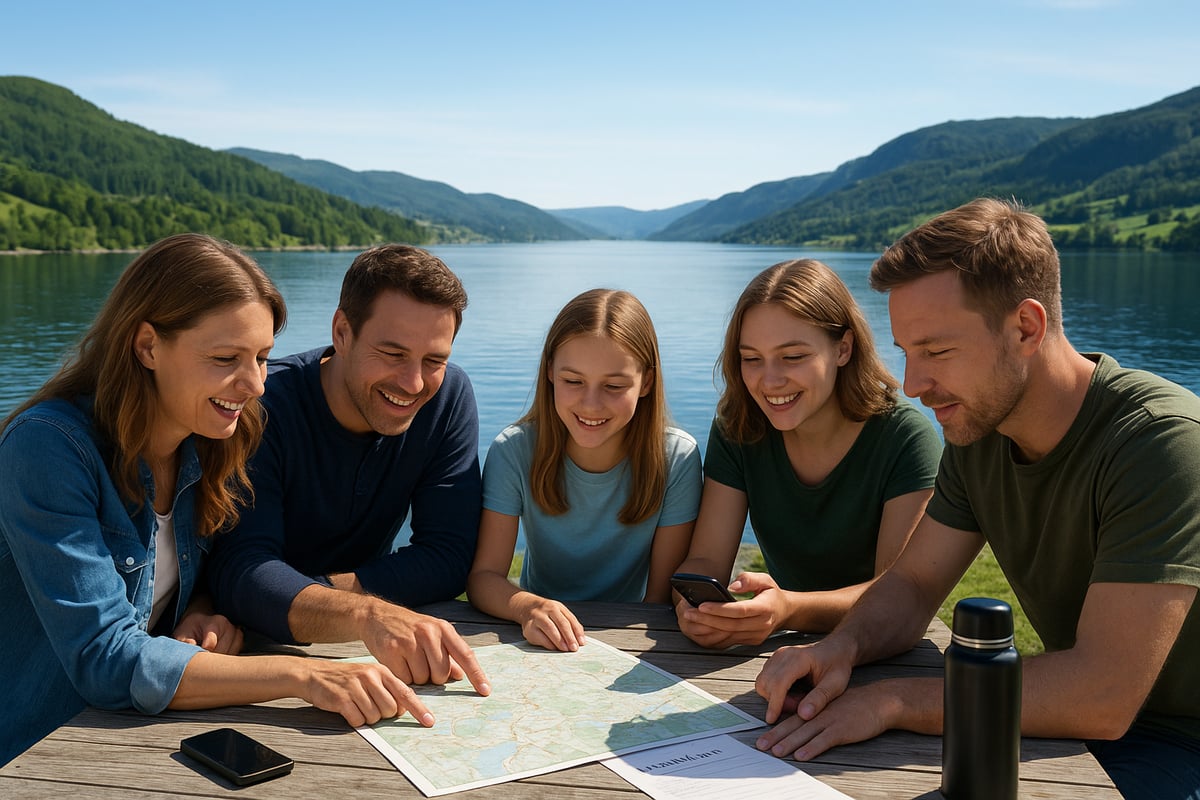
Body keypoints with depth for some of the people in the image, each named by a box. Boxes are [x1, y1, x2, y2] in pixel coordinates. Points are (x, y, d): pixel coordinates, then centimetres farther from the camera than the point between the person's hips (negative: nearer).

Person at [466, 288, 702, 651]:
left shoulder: (677, 458, -13)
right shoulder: (514, 451, -13)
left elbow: (663, 594, -9)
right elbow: (484, 575, -16)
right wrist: (528, 607, -36)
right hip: (542, 645, 1)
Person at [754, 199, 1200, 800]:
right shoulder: (978, 430, -2)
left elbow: (1101, 697, -32)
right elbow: (912, 584, 3)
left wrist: (891, 700, -27)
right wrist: (842, 646, -19)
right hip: (1072, 712, 7)